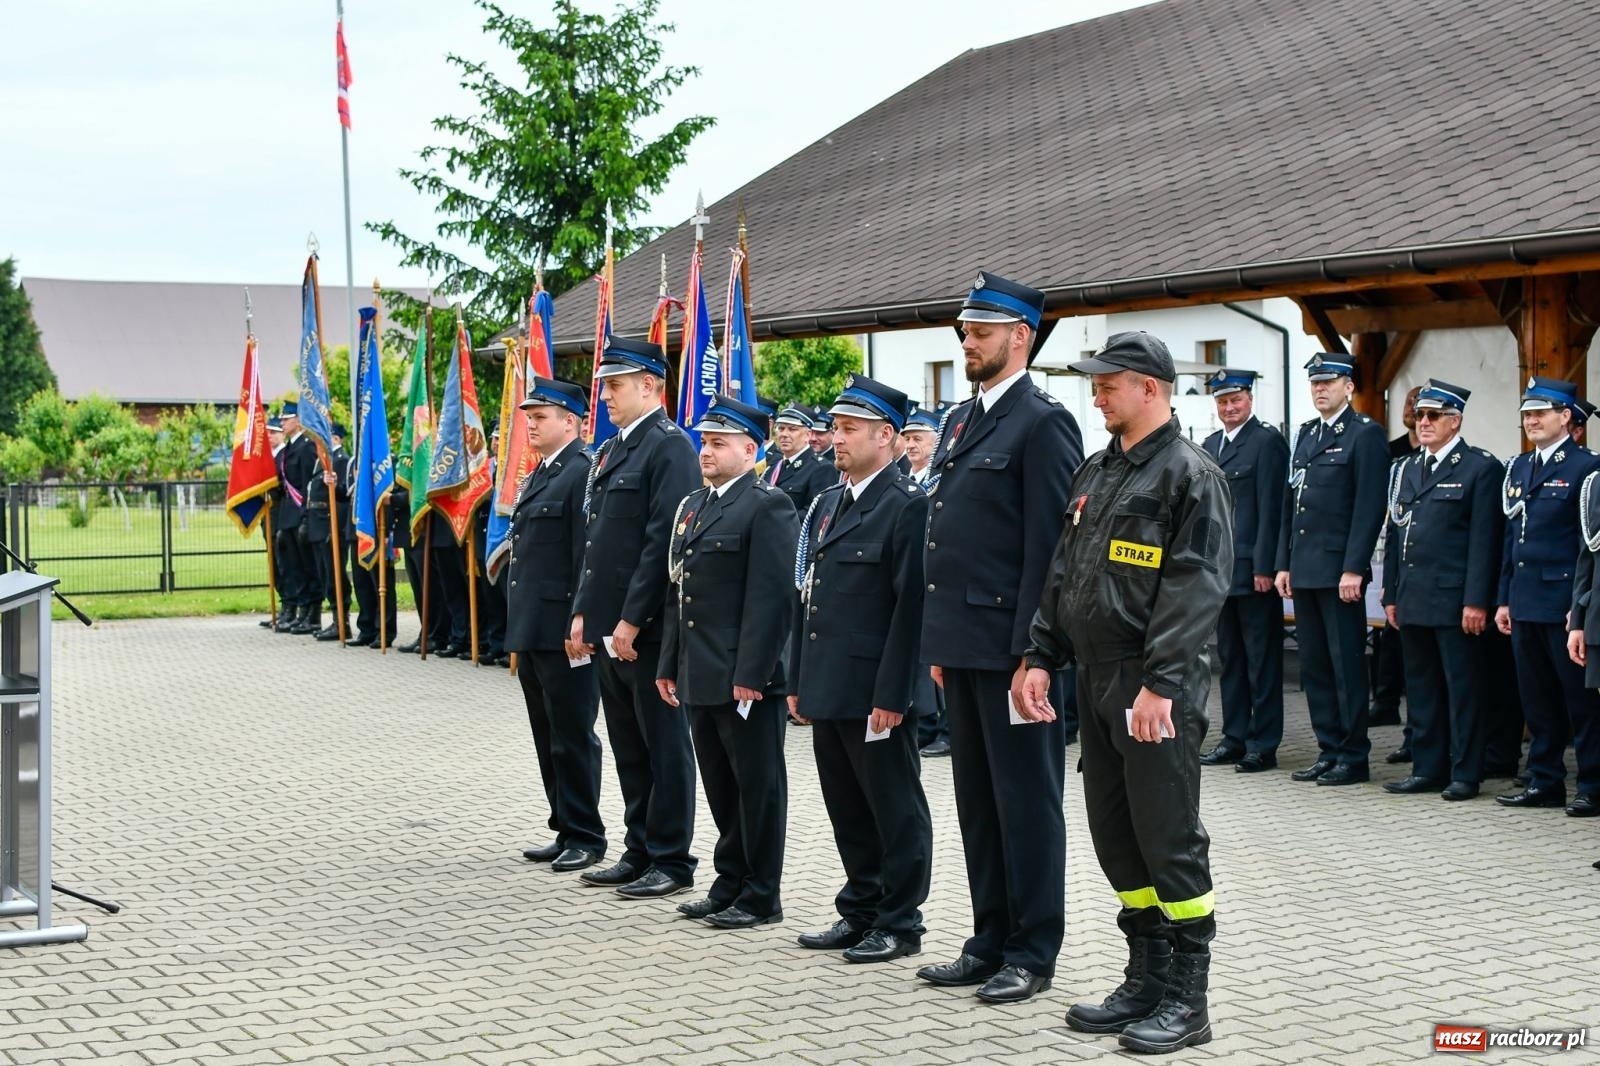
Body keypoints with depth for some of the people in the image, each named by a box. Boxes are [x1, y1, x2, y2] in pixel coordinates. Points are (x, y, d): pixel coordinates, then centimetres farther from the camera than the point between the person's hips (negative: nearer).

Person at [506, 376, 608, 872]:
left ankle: (585, 837, 8)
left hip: (563, 632, -10)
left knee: (573, 738, -1)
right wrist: (518, 624, 19)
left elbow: (588, 556, -18)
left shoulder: (583, 474, -13)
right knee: (548, 738, 14)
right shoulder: (537, 476, 17)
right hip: (531, 629, 10)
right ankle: (565, 830, 23)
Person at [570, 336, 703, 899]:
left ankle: (671, 861, 8)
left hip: (649, 628, -9)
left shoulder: (670, 447, -13)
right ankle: (640, 852, 23)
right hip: (609, 625, 9)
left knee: (664, 745, 0)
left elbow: (664, 542, -19)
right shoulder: (612, 450, 16)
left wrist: (632, 619, -19)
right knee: (628, 745, 14)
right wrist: (583, 611, 13)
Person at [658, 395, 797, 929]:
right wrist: (669, 664, 15)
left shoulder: (767, 506, -10)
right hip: (700, 678, 8)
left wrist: (751, 674, -20)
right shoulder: (691, 506, 16)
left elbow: (772, 596, -16)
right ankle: (730, 884, 25)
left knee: (757, 786, 1)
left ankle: (761, 896, 9)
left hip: (746, 678, -8)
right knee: (720, 786, 15)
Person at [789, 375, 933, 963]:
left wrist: (891, 694, -19)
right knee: (847, 809, 15)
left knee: (895, 810, 3)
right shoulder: (826, 504, 15)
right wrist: (797, 681, 14)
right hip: (827, 689, 8)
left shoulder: (907, 505, -11)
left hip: (874, 691, -8)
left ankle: (900, 923, 12)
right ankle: (859, 912, 26)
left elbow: (911, 605, -16)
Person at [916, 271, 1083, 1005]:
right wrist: (939, 642, 16)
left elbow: (1047, 545, -15)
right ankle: (990, 940, 24)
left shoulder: (1043, 422, -10)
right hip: (961, 642, 9)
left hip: (1010, 643, -9)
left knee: (1027, 798, 1)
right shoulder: (961, 420, 16)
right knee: (977, 798, 14)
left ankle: (1032, 954, 10)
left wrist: (1030, 649, -18)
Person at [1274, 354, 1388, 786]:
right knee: (1314, 665, 10)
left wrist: (1353, 569, -18)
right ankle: (1329, 750, 18)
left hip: (1340, 570, -8)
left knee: (1347, 665, -2)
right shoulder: (1306, 434, 17)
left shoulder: (1365, 434, -6)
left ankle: (1354, 757, 4)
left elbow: (1370, 507, -12)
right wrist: (1284, 564, 13)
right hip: (1305, 570, 8)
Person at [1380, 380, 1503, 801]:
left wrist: (1476, 601, -15)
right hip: (1413, 601, 7)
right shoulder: (1407, 469, 17)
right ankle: (1427, 769, 17)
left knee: (1463, 688, -1)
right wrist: (1391, 595, 14)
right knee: (1420, 688, 10)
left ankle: (1464, 774, 5)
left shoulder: (1480, 467, -4)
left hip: (1455, 601, -7)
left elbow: (1484, 541, -9)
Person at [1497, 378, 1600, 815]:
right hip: (1525, 603, 7)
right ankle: (1545, 781, 18)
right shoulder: (1518, 468, 16)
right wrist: (1504, 598, 14)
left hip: (1565, 604, -7)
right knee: (1537, 698, 11)